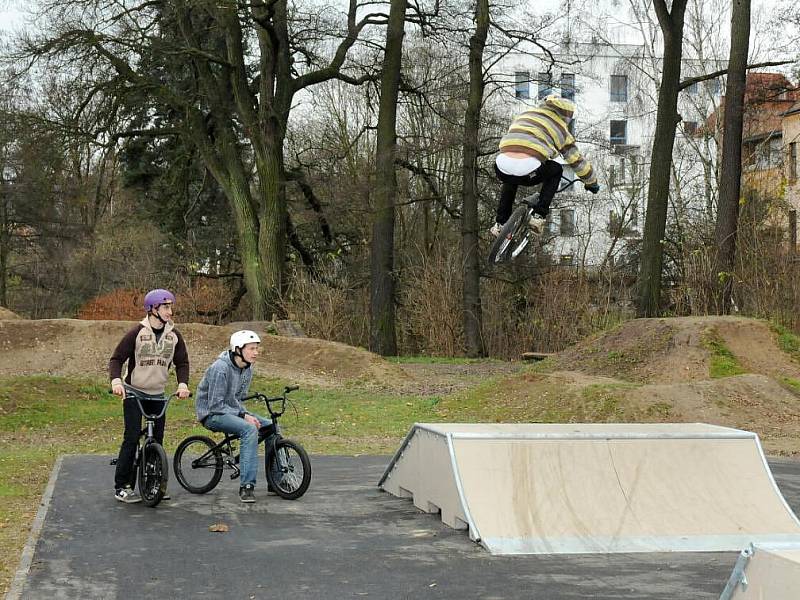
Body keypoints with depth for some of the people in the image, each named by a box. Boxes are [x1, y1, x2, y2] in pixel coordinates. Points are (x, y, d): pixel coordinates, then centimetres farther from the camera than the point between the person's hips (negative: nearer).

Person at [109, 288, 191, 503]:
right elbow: (117, 359, -10)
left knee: (157, 440, 5)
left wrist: (183, 383, -13)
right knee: (132, 437, -11)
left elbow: (182, 362, 6)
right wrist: (116, 380, -27)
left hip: (157, 394, 4)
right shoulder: (137, 333, -11)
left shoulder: (174, 335, 0)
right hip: (133, 393, -4)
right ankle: (122, 487, -5)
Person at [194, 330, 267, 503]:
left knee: (270, 425, -5)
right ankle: (246, 487, -33)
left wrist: (246, 414, -7)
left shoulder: (247, 369, 4)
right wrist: (243, 416, -26)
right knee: (250, 429, -32)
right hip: (212, 414, -8)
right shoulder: (220, 368, -22)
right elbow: (215, 405, -23)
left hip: (231, 410, 9)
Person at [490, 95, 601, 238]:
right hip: (528, 169, -4)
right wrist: (591, 183, 44)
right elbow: (577, 161, 28)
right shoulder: (561, 129, 21)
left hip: (502, 166, 4)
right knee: (556, 170, 28)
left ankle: (500, 224, 31)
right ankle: (538, 217, 18)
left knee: (511, 180, 39)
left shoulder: (525, 114, 31)